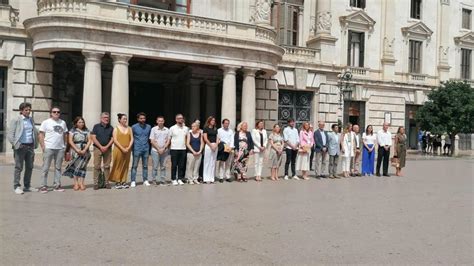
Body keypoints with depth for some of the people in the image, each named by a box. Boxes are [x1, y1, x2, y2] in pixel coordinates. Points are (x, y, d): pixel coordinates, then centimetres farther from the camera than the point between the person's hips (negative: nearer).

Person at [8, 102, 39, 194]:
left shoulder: (31, 119, 13)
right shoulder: (16, 120, -4)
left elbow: (35, 132, 18)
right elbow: (10, 134, -7)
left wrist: (35, 144, 6)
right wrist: (15, 144, -15)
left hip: (30, 146, 6)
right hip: (20, 146, -6)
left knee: (30, 167, 10)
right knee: (19, 167, -1)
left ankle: (27, 186, 20)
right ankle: (16, 187, 6)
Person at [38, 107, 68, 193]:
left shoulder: (63, 123, 14)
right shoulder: (46, 122, 2)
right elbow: (41, 135, -1)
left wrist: (65, 147, 10)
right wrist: (43, 147, -11)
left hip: (60, 148, 4)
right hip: (49, 148, -4)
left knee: (58, 167, 8)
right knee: (46, 167, -2)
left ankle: (57, 185, 14)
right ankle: (43, 186, 3)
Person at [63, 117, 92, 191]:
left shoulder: (87, 131, 11)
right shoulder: (73, 131, 6)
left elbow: (89, 141, 3)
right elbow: (70, 141, -2)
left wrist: (84, 150, -11)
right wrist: (77, 150, -13)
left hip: (85, 151, 2)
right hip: (75, 151, -2)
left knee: (82, 166, -1)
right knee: (76, 166, -4)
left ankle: (81, 183, -2)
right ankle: (76, 183, -3)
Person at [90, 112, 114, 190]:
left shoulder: (111, 128, 10)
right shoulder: (96, 126, 3)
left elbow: (112, 138, 6)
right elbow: (93, 138, -3)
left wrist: (106, 147, -9)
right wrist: (101, 147, -11)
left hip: (107, 148, 2)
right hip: (97, 148, -2)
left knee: (107, 166, 4)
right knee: (97, 166, -4)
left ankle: (107, 182, 9)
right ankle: (96, 183, 0)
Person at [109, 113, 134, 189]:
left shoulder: (129, 128, 11)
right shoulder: (116, 129, 0)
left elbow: (131, 139, 6)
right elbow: (115, 140, -8)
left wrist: (128, 148, -8)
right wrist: (122, 148, -15)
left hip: (127, 150, 4)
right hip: (118, 150, -4)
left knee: (125, 166, 5)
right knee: (118, 166, -1)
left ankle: (123, 181, 11)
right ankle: (117, 182, 4)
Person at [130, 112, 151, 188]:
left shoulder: (148, 127, 7)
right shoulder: (134, 127, -1)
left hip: (146, 149, 3)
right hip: (137, 149, -3)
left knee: (145, 166, 8)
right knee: (134, 166, -3)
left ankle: (145, 181, 15)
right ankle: (133, 181, 0)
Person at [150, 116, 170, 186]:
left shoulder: (167, 130, 8)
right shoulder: (154, 129, 1)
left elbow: (168, 141, 7)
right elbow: (152, 141, -3)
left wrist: (163, 148, -6)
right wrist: (158, 149, -9)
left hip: (164, 151, 2)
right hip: (155, 150, -2)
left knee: (163, 166, 5)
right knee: (155, 166, -1)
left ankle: (163, 181, 9)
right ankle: (155, 180, 8)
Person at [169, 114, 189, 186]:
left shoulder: (186, 128, 9)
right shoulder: (172, 128, 0)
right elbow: (169, 138, 3)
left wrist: (186, 145, 4)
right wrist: (168, 147, -1)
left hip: (183, 149, 3)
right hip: (174, 149, -3)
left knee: (182, 165, 5)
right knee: (174, 165, 0)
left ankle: (180, 179, 13)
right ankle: (174, 179, 7)